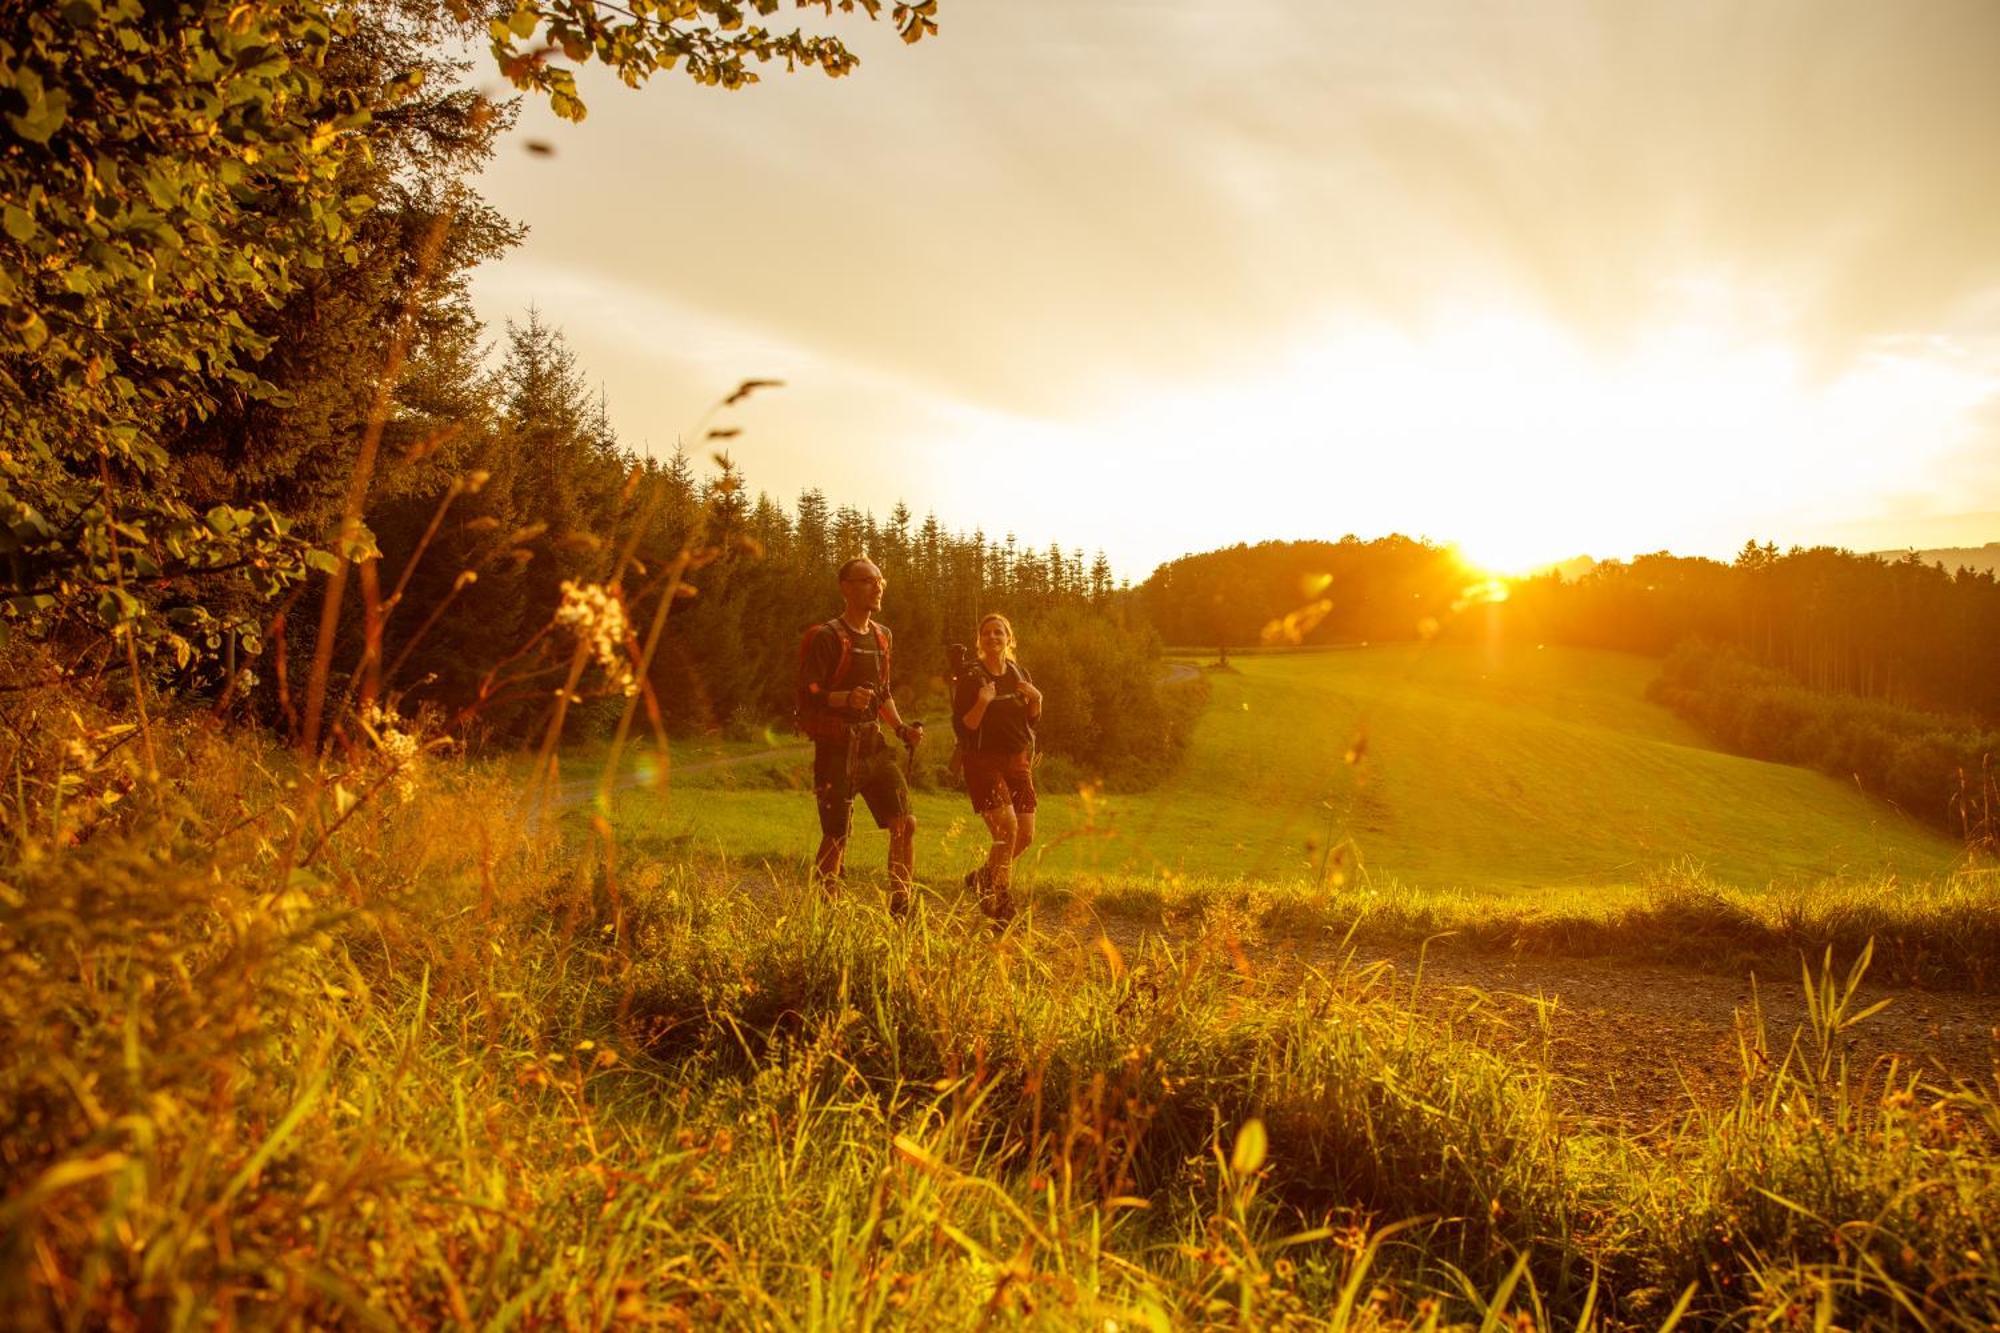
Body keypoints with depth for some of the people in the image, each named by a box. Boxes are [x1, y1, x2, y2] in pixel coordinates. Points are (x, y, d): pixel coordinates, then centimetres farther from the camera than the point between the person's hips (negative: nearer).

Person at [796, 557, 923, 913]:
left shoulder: (881, 636, 15)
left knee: (905, 823, -1)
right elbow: (806, 694, -15)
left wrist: (901, 727, 9)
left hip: (873, 745, 7)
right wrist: (846, 699, -32)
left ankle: (900, 909, 9)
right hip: (837, 749, -7)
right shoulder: (826, 637, -9)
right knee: (836, 837, -4)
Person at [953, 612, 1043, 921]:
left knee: (1025, 834, 4)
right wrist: (981, 703, -26)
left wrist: (1036, 700, -4)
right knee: (1007, 827, -19)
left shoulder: (1019, 674, 9)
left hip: (1018, 761, 6)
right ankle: (1003, 907, -8)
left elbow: (1032, 721, 15)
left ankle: (982, 877, 29)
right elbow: (961, 727, -11)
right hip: (984, 763, -6)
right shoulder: (970, 678, -7)